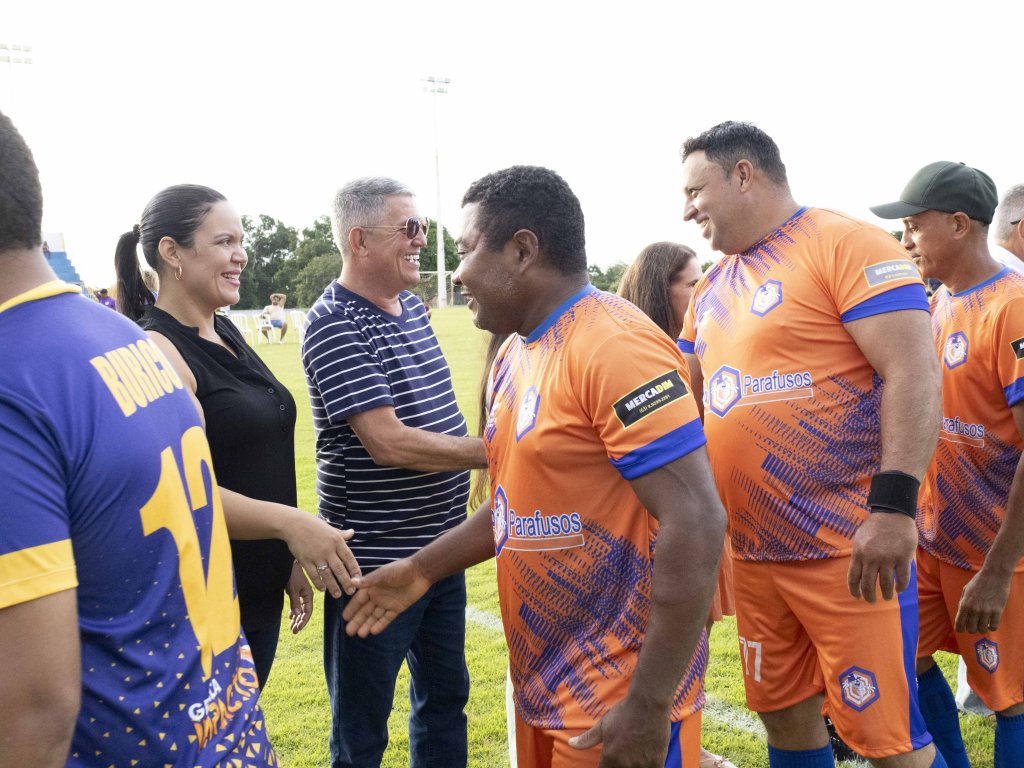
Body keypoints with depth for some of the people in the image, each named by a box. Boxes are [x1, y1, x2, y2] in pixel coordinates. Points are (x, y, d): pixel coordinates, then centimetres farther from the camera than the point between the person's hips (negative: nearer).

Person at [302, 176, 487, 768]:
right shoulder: (335, 326, -18)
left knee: (446, 695, 22)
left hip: (441, 546, 8)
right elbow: (389, 443, -26)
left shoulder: (413, 307, 7)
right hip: (377, 562, -8)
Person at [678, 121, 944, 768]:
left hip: (850, 550, -7)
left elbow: (913, 372, -18)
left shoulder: (847, 244, -9)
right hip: (754, 552, 8)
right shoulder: (711, 289, 14)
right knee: (786, 716, 18)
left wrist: (894, 505, -25)